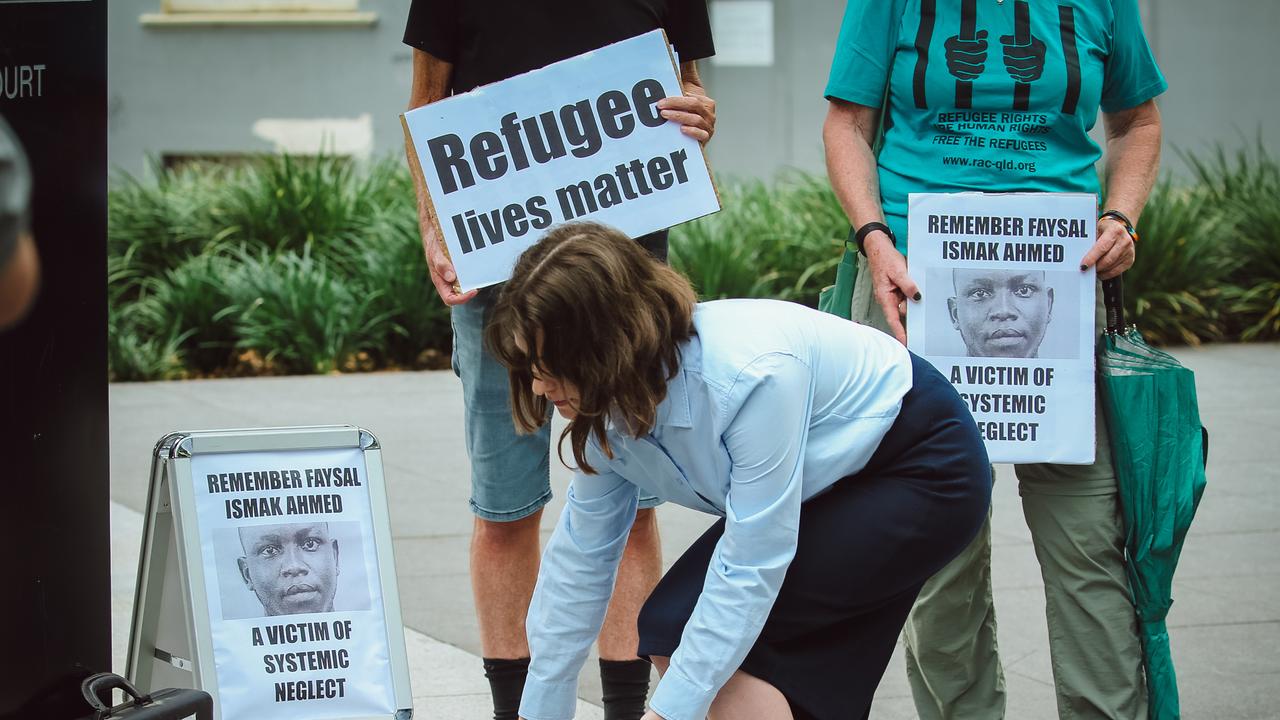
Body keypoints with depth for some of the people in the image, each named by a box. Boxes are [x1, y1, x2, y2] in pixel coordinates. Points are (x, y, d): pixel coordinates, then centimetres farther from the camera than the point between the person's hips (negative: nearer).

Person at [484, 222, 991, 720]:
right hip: (832, 488, 8)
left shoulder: (752, 375, -37)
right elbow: (580, 557, -2)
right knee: (671, 632, -5)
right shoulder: (614, 402, -13)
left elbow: (750, 568, -32)